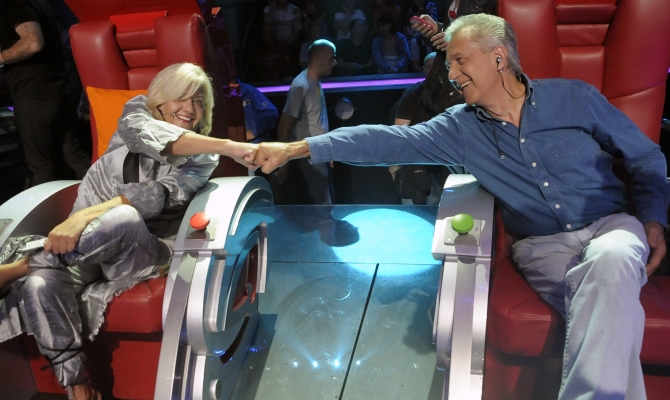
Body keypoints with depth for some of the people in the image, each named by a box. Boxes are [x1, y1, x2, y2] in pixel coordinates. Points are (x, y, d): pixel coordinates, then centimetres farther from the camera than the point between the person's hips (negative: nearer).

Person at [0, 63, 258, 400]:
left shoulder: (204, 158, 5)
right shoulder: (138, 111, 9)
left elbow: (159, 195, -15)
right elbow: (143, 132, -18)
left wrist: (90, 213, -31)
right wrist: (226, 146, -31)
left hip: (139, 249, -1)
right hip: (83, 245, 1)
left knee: (125, 217, -36)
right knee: (38, 286, -31)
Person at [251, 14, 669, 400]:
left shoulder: (575, 98, 2)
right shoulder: (459, 127, 4)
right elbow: (386, 140, -2)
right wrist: (293, 149, -6)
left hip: (609, 224, 1)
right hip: (543, 245, 0)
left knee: (610, 263, -36)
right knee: (609, 314, -32)